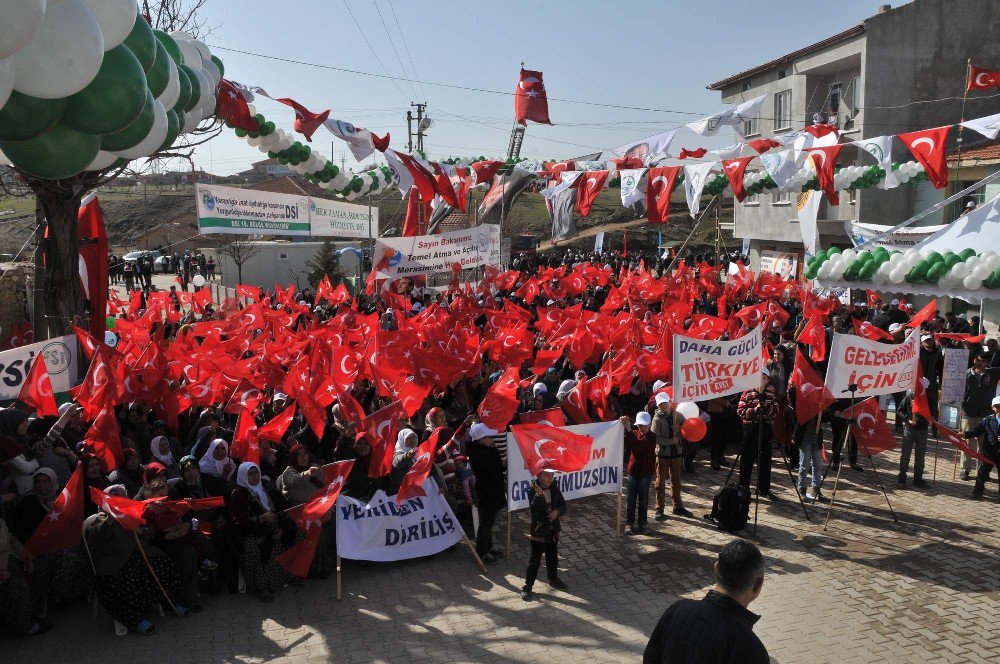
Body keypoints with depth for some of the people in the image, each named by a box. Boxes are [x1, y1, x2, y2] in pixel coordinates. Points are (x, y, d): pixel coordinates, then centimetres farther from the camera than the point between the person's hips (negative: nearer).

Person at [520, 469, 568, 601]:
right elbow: (533, 508, -30)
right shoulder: (533, 490, -18)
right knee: (535, 559, 0)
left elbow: (563, 505, 6)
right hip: (538, 530, -6)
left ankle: (553, 579, 42)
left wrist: (557, 511, -14)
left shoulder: (554, 488, 0)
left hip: (553, 529, 6)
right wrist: (539, 495, -45)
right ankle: (527, 587, 10)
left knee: (553, 557, 22)